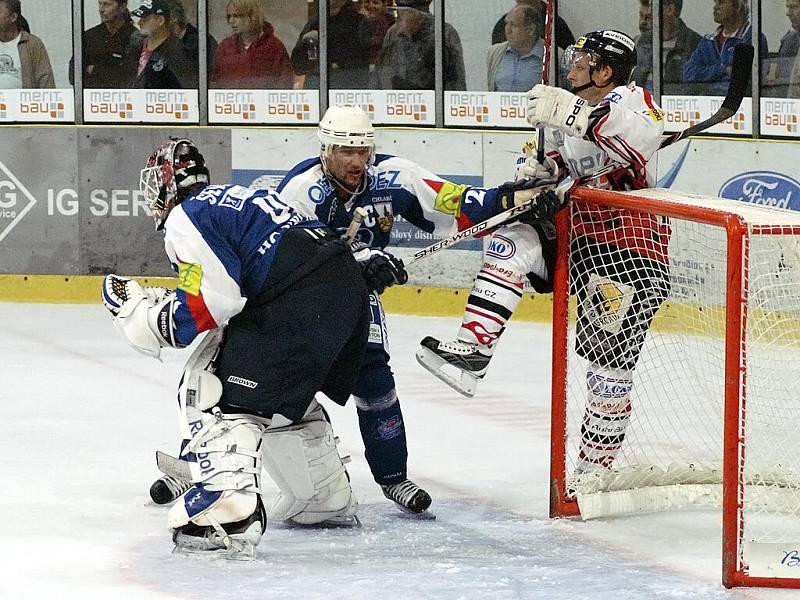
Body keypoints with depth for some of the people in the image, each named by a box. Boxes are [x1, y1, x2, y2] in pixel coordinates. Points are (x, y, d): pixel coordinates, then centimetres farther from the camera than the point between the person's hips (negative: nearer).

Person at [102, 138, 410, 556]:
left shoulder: (185, 218, 0)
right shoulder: (234, 197, 29)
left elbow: (214, 298, -12)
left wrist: (145, 315, -3)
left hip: (297, 308, -9)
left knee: (213, 392, -6)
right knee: (285, 396, 28)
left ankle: (229, 509, -23)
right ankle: (329, 500, 39)